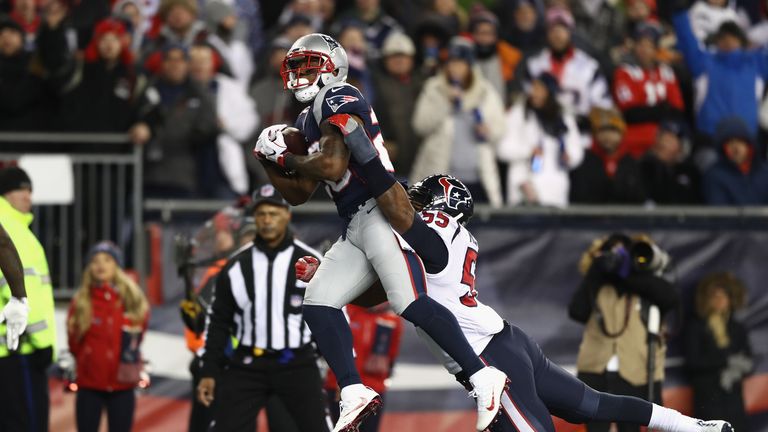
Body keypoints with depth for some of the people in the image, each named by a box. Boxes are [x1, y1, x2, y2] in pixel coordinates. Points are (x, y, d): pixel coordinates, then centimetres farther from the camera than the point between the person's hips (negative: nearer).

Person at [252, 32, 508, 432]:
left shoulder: (339, 101, -7)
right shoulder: (306, 121, 22)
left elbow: (333, 165, -20)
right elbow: (297, 195, 23)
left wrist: (287, 159, -5)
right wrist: (271, 163, 8)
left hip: (382, 213, -10)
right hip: (355, 229, 10)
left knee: (410, 304, -21)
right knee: (318, 304, -1)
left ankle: (483, 377, -22)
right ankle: (353, 393, -6)